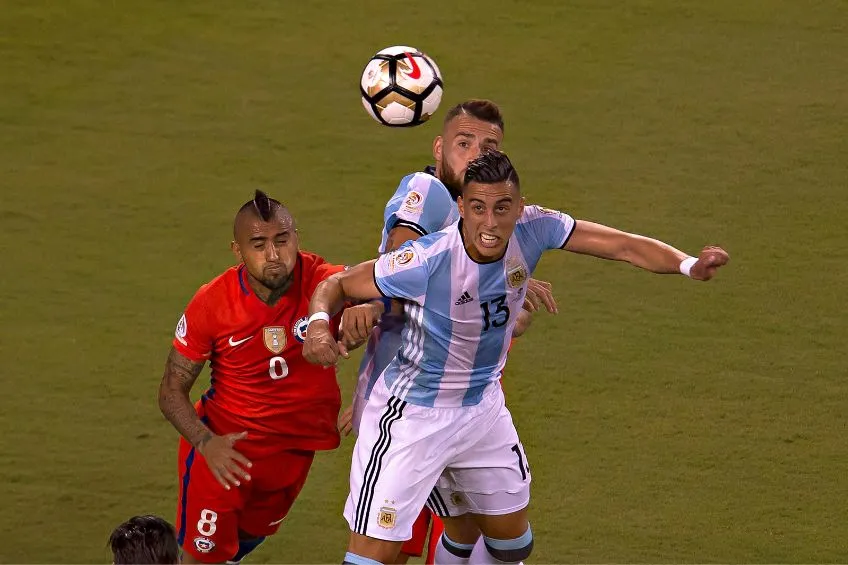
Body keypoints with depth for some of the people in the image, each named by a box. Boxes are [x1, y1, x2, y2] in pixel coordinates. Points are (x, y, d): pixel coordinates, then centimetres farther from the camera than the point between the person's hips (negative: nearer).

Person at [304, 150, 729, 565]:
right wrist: (319, 323, -40)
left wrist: (689, 264, -29)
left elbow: (623, 245, -13)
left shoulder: (532, 229, -17)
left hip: (482, 406, 6)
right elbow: (338, 284, -18)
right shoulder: (427, 261, -29)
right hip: (412, 416, -6)